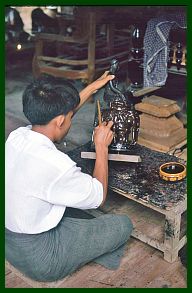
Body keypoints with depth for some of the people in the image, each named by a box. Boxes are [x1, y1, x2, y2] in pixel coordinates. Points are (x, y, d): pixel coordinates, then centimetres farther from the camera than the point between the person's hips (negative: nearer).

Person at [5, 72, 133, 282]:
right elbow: (99, 196, -14)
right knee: (123, 225, 3)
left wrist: (93, 87, 17)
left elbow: (53, 114, 11)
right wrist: (102, 146, -8)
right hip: (38, 259, -8)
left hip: (9, 241, 8)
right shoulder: (54, 165, -32)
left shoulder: (16, 136, -9)